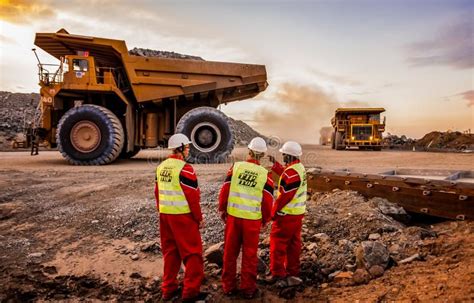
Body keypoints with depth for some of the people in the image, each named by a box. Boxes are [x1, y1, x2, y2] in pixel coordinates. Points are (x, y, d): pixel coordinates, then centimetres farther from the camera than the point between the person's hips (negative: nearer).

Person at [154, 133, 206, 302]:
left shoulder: (161, 167, 8)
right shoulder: (185, 169, -17)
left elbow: (158, 193, 14)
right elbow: (192, 197, -16)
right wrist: (199, 218, -6)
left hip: (165, 215, 8)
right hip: (183, 216, -8)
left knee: (170, 252, 17)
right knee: (192, 253, 3)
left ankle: (168, 289, 25)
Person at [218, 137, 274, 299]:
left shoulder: (236, 167, -4)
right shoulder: (265, 174, -6)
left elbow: (225, 190, -2)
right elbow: (267, 200, -3)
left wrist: (222, 209, 12)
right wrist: (265, 219, 13)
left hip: (233, 216, 1)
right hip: (252, 219, -1)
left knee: (230, 252, 13)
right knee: (249, 254, 11)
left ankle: (229, 287, 24)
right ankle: (248, 289, 19)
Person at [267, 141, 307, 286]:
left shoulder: (291, 172, -23)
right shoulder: (300, 167, 7)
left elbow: (284, 195, -23)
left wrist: (273, 212, -13)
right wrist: (275, 164, 23)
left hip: (286, 215, -9)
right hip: (298, 213, 9)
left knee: (278, 243, 2)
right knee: (294, 243, 17)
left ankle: (278, 274, 8)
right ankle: (292, 271, 27)